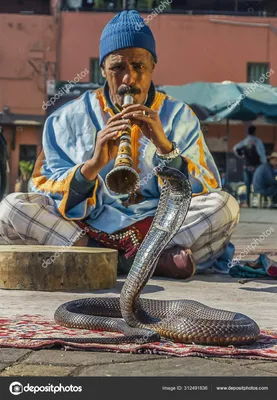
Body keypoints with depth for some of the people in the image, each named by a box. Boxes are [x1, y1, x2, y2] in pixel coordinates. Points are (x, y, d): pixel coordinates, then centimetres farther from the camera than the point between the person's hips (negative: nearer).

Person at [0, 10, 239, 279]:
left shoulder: (178, 116, 11)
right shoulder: (68, 119, 9)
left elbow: (206, 193, 1)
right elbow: (44, 195, 1)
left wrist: (164, 146, -15)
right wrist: (93, 165, -17)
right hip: (89, 229, 0)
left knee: (225, 206, -26)